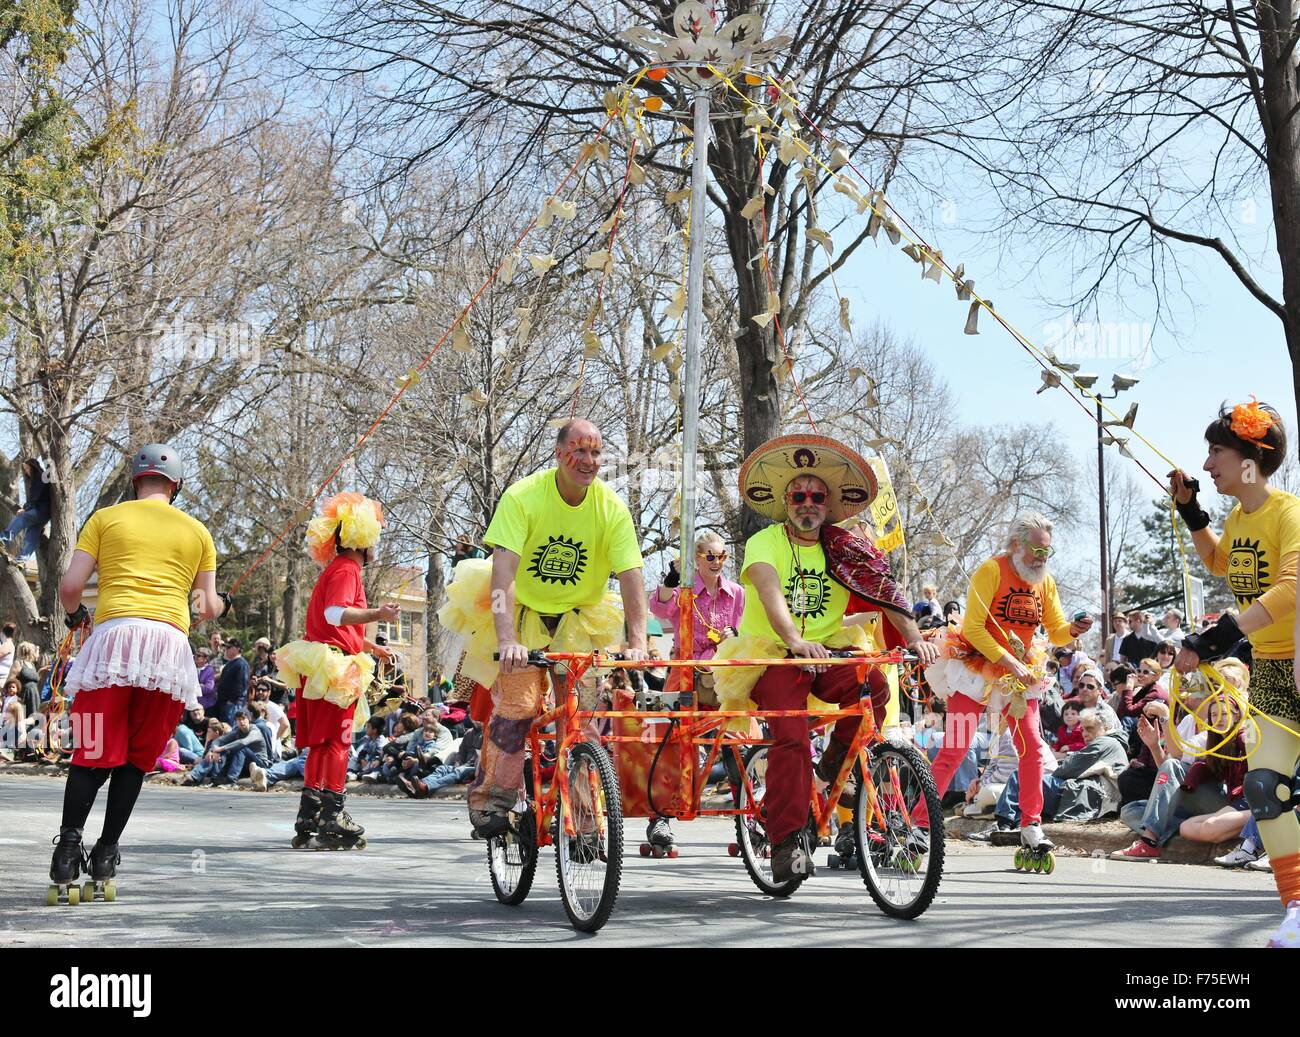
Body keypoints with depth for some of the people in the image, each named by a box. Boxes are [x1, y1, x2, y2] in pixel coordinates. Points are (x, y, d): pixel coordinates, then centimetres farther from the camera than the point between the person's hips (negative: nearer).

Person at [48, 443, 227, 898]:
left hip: (113, 635, -1)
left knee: (95, 753, 1)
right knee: (138, 757, 11)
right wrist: (222, 602, 41)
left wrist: (74, 613, 26)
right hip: (170, 643, 1)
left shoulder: (106, 518, 12)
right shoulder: (196, 531, 18)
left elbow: (70, 586, 4)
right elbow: (208, 609, 17)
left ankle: (69, 841, -17)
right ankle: (107, 851, 8)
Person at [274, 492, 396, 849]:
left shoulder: (335, 569, 22)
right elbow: (336, 613, -28)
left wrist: (370, 646, 43)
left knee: (322, 745, 12)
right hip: (337, 668, -10)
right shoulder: (346, 569, -10)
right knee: (336, 742, -8)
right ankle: (333, 820, -8)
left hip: (318, 668, 10)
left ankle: (308, 821, 15)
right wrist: (376, 615, -42)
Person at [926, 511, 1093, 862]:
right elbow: (973, 627, -19)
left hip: (1020, 674, 6)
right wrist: (1008, 662, -23)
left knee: (1033, 747, -1)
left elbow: (1056, 633, 6)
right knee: (954, 750, -9)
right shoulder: (991, 571, -15)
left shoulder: (1046, 582, 4)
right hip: (976, 669, -6)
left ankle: (1031, 825, 11)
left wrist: (1073, 629, -17)